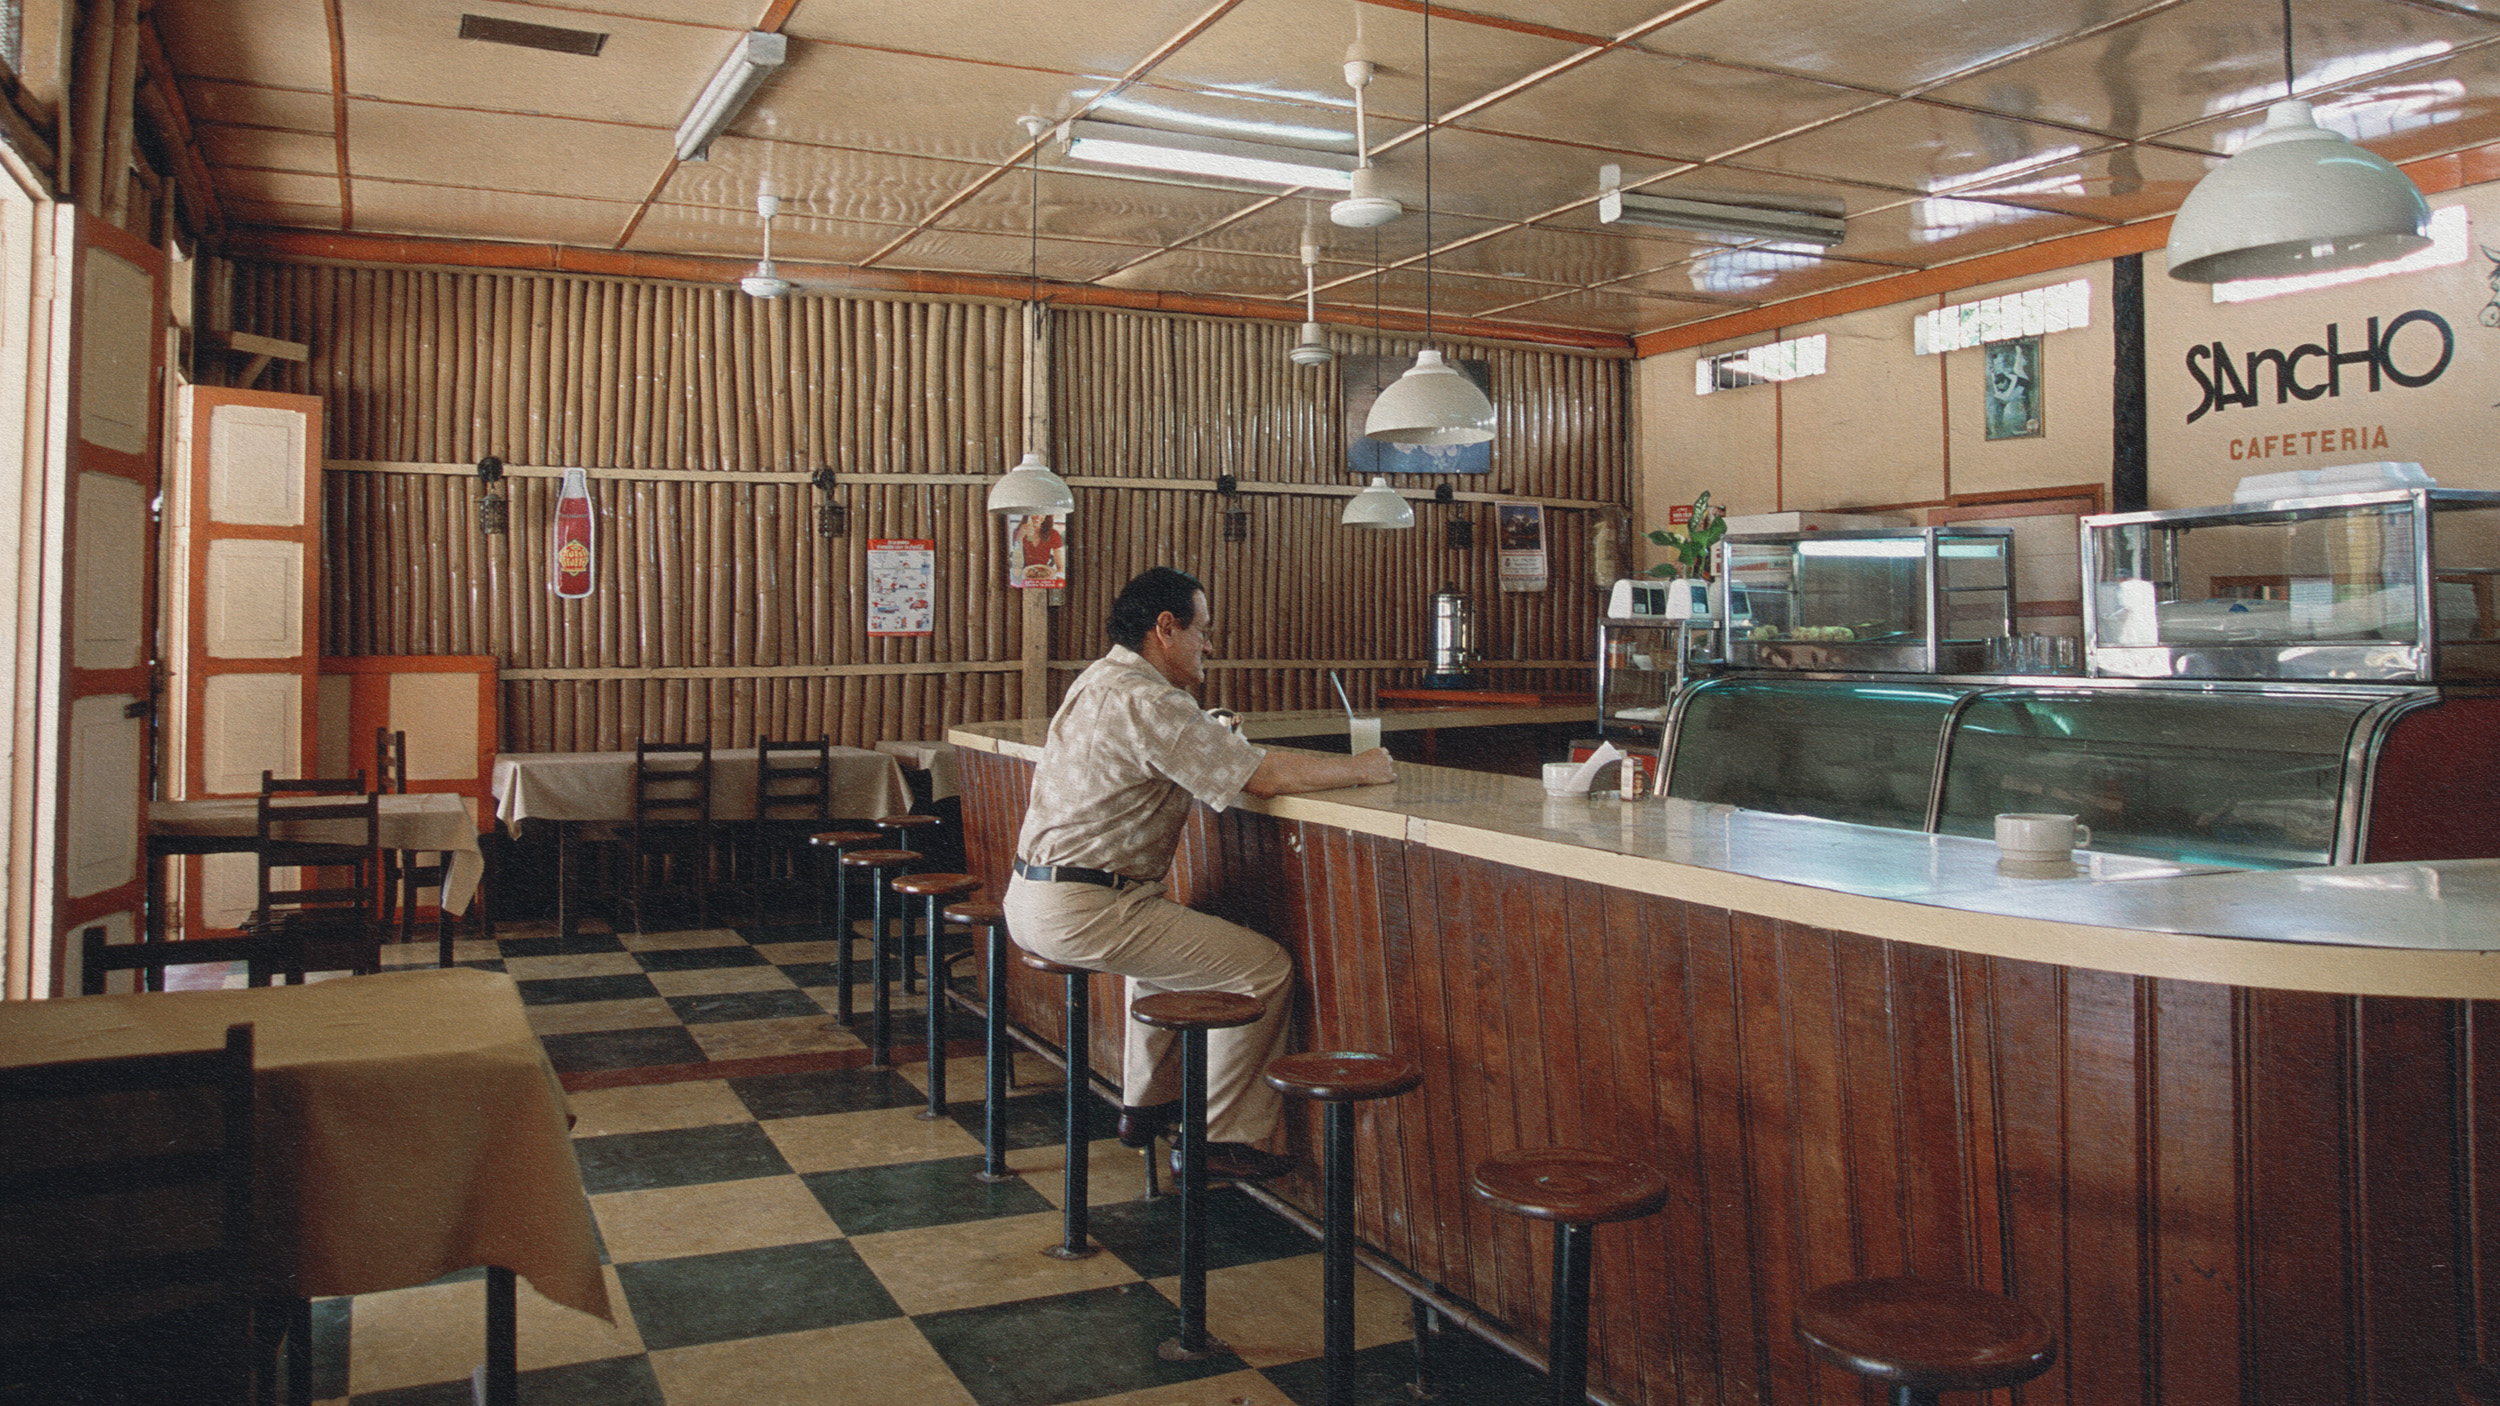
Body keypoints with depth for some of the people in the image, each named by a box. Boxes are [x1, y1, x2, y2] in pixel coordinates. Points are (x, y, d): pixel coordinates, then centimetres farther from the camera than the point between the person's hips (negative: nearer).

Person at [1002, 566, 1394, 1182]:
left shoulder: (1099, 679, 14)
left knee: (1170, 940, 36)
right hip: (1081, 911, -11)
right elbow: (1264, 776, -19)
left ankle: (1146, 1105, 40)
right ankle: (1220, 1141, 4)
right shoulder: (1146, 701, -18)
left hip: (1031, 896, 11)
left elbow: (1195, 755, 25)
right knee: (1266, 969, -6)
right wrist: (1359, 769, -5)